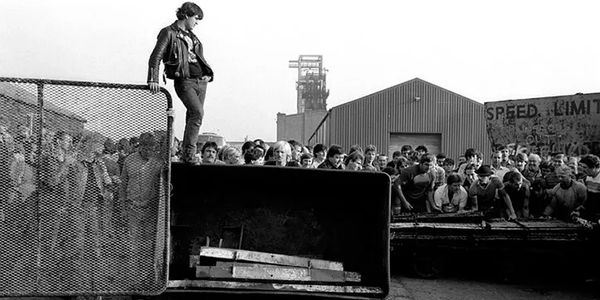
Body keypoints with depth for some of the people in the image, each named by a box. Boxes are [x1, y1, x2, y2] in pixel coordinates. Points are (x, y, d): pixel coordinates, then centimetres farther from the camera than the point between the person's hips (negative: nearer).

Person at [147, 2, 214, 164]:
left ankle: (186, 153, 12)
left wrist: (209, 73, 14)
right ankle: (189, 153, -16)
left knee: (193, 116, 5)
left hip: (201, 81, 7)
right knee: (198, 113, -21)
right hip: (184, 81, -7)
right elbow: (156, 57, -8)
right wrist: (153, 80, -20)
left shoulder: (191, 35, 22)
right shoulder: (169, 32, 0)